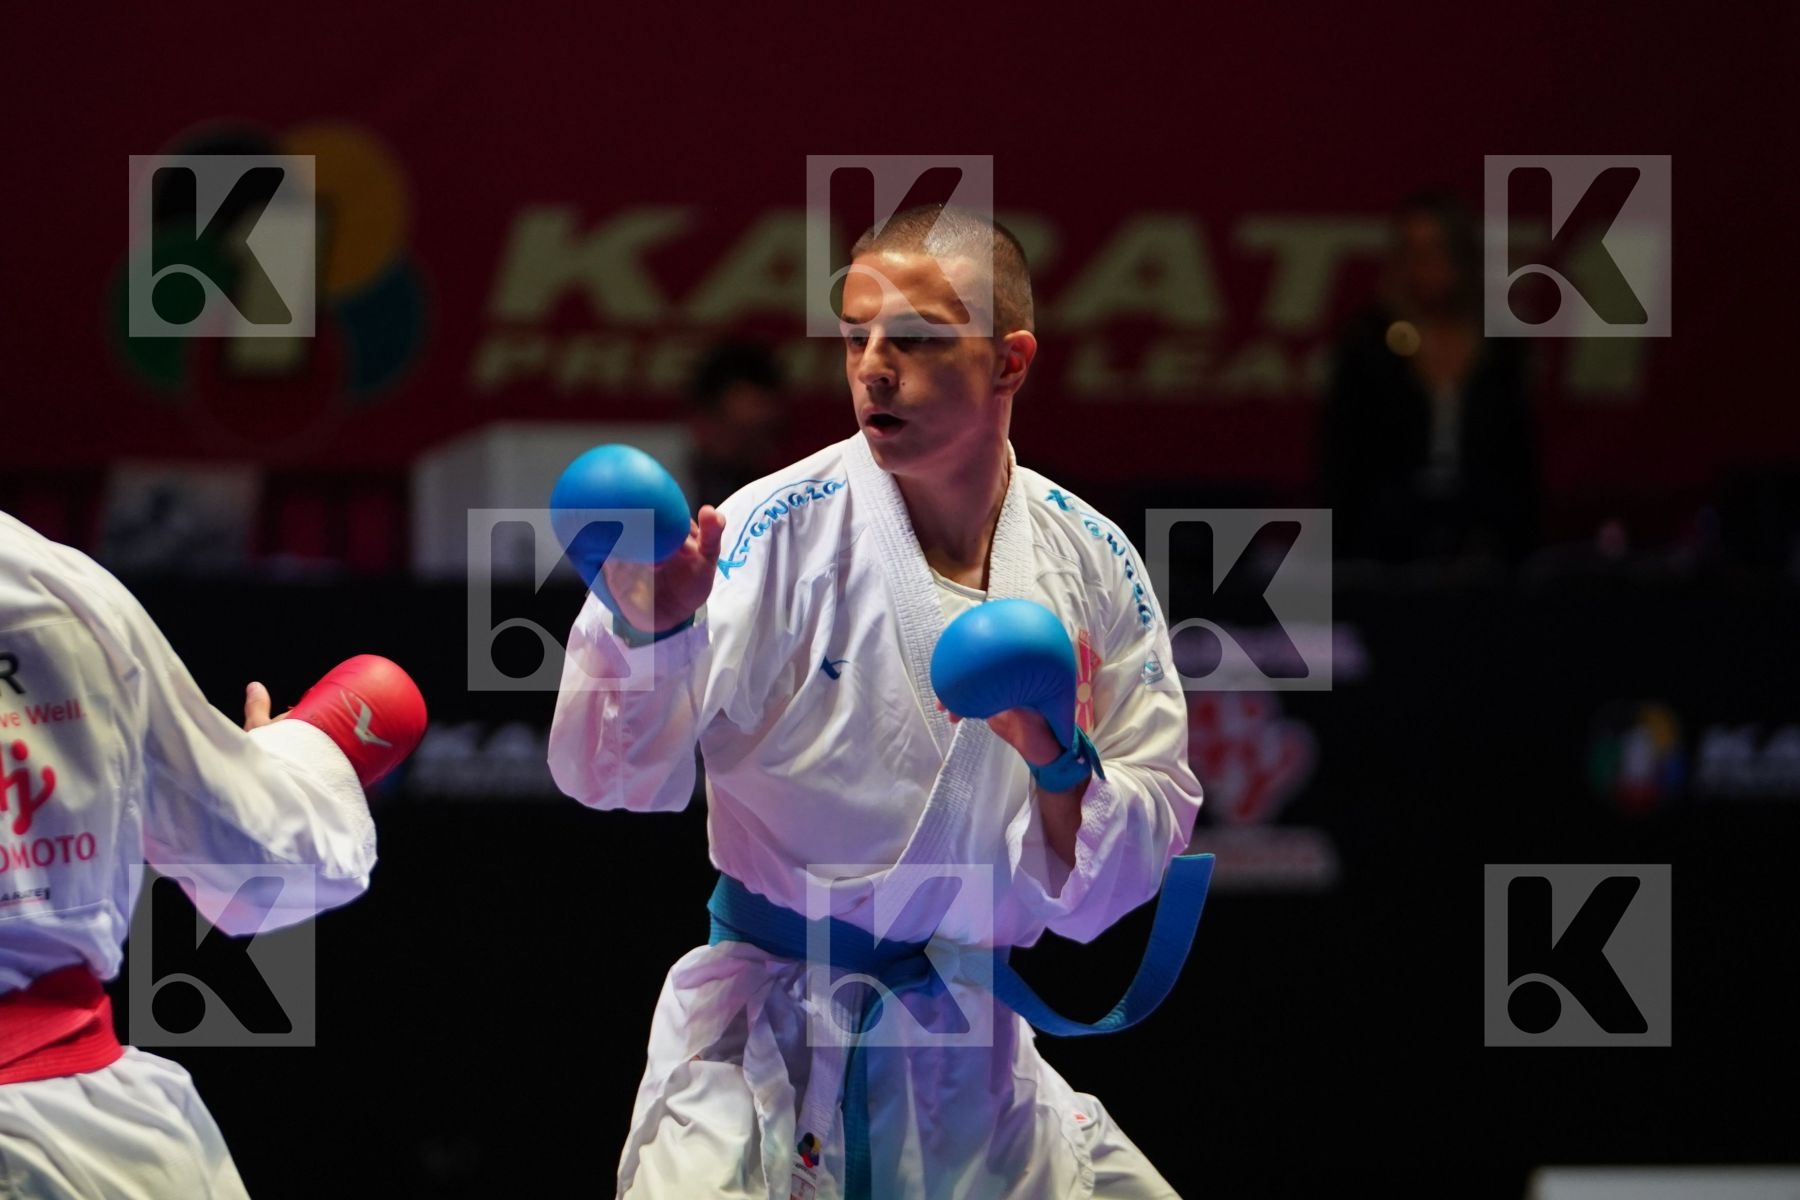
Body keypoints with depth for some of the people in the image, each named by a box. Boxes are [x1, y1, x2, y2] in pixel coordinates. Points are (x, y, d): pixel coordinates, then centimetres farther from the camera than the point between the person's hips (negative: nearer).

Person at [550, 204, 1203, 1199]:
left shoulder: (1090, 564, 0)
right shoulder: (781, 531, -10)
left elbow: (1130, 867, 2)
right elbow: (616, 772, -18)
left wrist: (1061, 769, -19)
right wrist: (643, 631, -38)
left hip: (972, 1060, 4)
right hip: (762, 1039, -4)